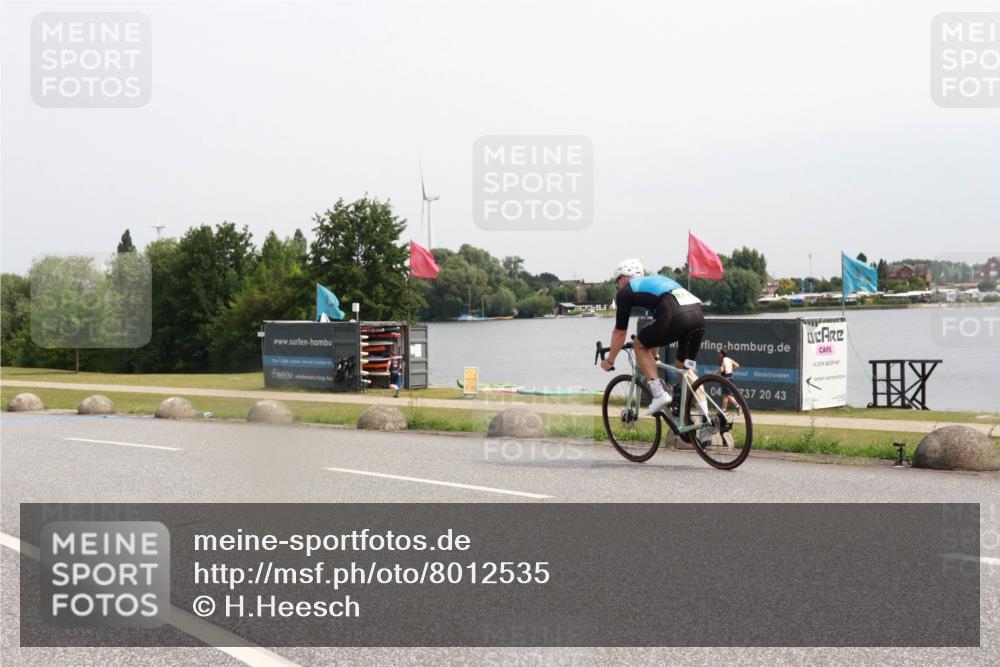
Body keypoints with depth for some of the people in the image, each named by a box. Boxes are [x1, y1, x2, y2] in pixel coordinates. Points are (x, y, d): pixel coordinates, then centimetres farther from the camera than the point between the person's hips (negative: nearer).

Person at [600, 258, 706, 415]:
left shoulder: (626, 291, 18)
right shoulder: (657, 279, 38)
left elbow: (620, 332, 23)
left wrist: (609, 361, 37)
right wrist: (654, 354, 57)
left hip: (676, 316, -7)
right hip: (698, 315, 7)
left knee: (639, 346, 17)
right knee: (684, 367, 22)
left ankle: (659, 393, 5)